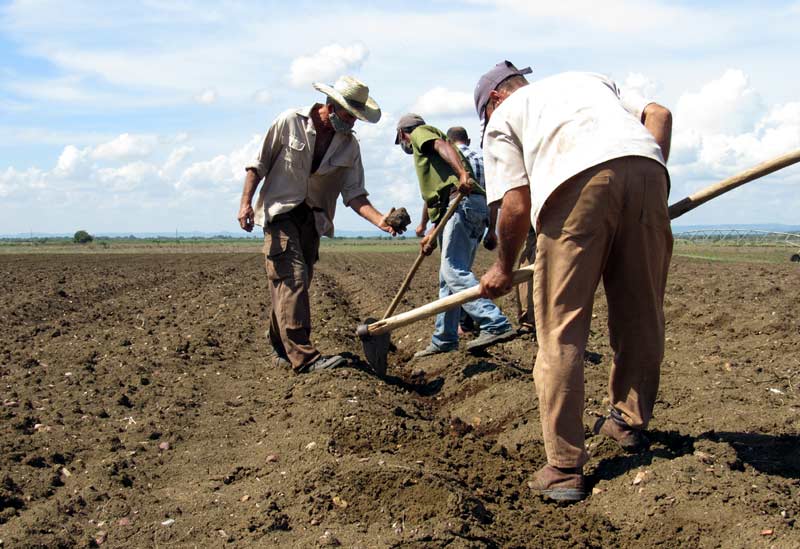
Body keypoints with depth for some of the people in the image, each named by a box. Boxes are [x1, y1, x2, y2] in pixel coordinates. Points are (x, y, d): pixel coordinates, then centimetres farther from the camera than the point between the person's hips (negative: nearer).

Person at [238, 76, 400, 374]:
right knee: (292, 277, -16)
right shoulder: (290, 122, -9)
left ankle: (282, 349, 23)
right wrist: (246, 202, -13)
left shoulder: (349, 144, 1)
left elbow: (354, 193, -4)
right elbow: (259, 164, -4)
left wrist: (380, 220, -21)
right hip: (280, 211, -5)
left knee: (294, 284, 9)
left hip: (312, 218, 5)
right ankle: (303, 356, -21)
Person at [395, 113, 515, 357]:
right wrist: (431, 236, 25)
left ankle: (496, 325, -29)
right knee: (448, 279, 12)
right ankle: (444, 341, 16)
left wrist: (462, 174, -31)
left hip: (463, 203, -10)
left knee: (454, 272, -19)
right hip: (467, 207, 10)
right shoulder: (426, 153, 36)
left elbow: (443, 146, -12)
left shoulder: (419, 132, 11)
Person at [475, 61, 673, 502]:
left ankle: (564, 468, 1)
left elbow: (517, 206, 14)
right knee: (640, 313, 19)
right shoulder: (589, 80, 40)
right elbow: (658, 114, 22)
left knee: (561, 332, 1)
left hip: (576, 183, -4)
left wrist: (503, 268, 27)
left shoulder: (503, 118, 26)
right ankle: (629, 421, 35)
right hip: (645, 166, 5)